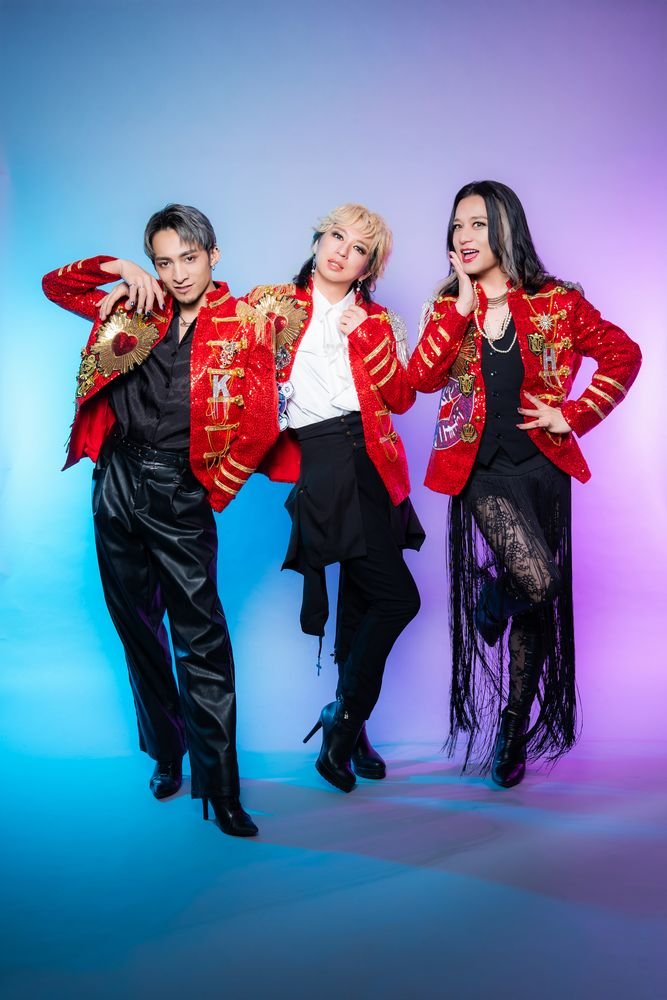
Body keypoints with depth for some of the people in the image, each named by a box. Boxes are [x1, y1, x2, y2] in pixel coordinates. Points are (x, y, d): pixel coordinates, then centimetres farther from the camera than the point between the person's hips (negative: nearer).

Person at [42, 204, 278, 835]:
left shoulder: (244, 326, -2)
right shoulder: (138, 308, 10)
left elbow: (260, 424, -8)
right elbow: (56, 286, 17)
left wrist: (213, 492, -6)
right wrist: (121, 271, 2)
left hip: (180, 492, -4)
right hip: (117, 481, 5)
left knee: (202, 639, -6)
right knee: (136, 628, 13)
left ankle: (220, 788, 1)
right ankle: (166, 753, 30)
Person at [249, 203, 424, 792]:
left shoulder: (376, 321, 15)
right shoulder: (278, 305, 8)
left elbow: (402, 399, 4)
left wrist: (367, 337, -5)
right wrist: (261, 318, -13)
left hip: (372, 463, 5)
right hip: (322, 462, -5)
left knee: (361, 598, 9)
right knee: (398, 597, -13)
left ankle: (348, 731, 21)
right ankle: (343, 723, 3)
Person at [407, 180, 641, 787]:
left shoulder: (556, 302, -1)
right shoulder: (448, 310, 4)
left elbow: (622, 354, 4)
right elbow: (423, 377, -13)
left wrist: (575, 415, -4)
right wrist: (463, 303, -14)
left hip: (542, 466, 1)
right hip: (482, 469, -1)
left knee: (540, 606, 8)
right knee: (535, 581, -24)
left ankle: (514, 730, 24)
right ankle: (494, 595, 15)